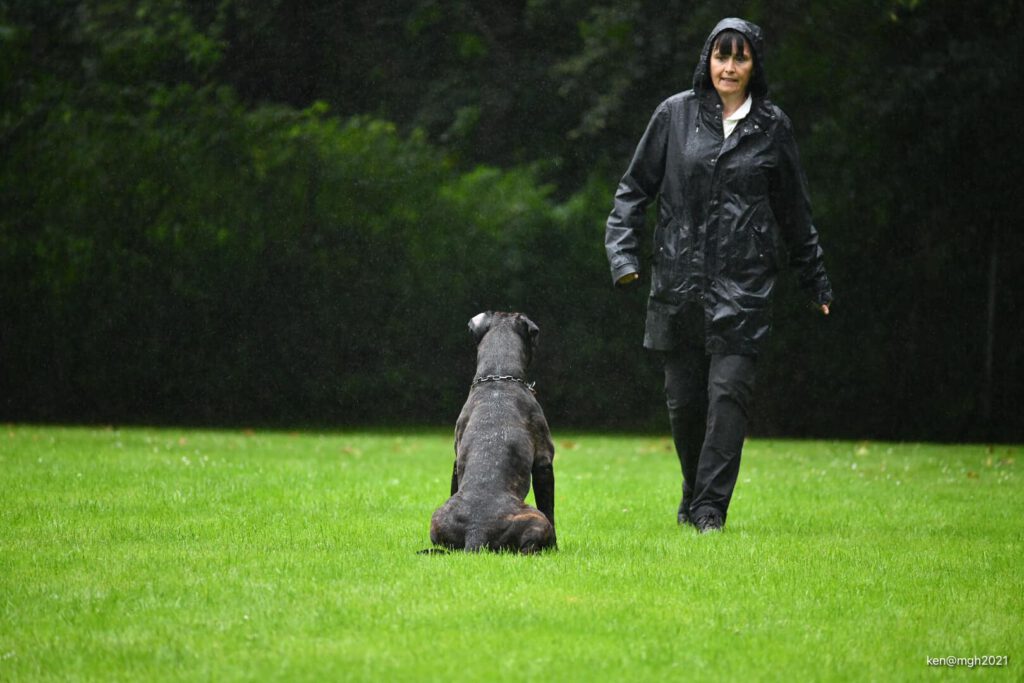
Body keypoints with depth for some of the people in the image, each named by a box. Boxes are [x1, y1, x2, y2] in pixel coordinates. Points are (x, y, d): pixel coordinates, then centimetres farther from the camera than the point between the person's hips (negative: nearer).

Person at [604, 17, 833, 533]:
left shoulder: (771, 126, 6)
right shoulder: (676, 114, 4)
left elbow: (794, 212, 13)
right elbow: (635, 187, 8)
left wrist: (815, 282, 17)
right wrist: (623, 254, -3)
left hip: (743, 283, -1)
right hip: (680, 280, 1)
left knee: (728, 393, -11)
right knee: (683, 399, 6)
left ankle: (711, 508, -10)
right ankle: (694, 494, 27)